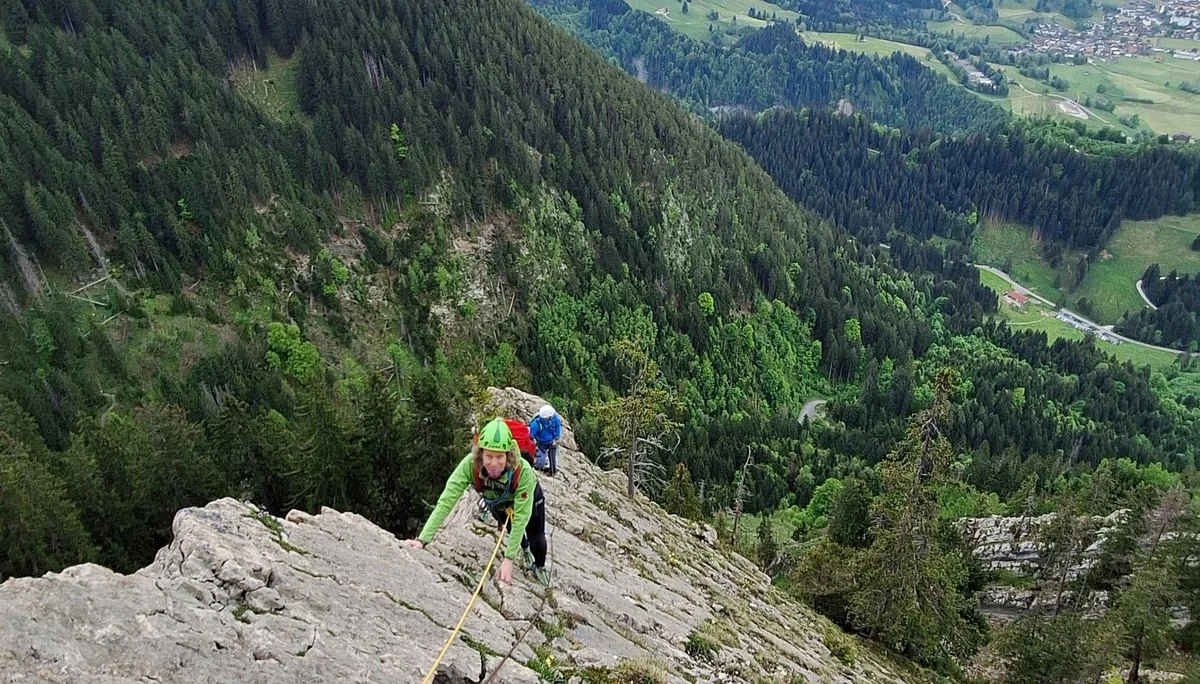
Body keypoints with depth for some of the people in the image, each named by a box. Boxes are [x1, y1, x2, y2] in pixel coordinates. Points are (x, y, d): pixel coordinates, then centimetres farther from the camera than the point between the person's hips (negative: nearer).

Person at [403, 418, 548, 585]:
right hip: (497, 501, 2)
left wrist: (509, 559, -44)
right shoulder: (470, 465, -43)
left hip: (527, 497, -2)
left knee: (536, 538, 12)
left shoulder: (523, 471, -46)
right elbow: (446, 502, -45)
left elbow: (521, 517, -41)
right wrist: (423, 539, -54)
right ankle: (525, 549, 62)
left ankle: (539, 567, 47)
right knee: (513, 531, 25)